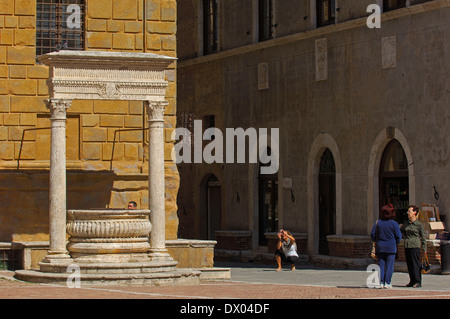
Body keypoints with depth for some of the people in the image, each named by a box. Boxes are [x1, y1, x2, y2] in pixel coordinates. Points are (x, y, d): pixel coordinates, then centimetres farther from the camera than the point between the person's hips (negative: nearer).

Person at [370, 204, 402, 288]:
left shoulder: (377, 223, 1)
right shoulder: (394, 224, -7)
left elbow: (372, 235, 4)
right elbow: (398, 236, -4)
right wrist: (396, 242, 16)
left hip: (380, 247, 3)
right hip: (391, 248, -3)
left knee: (381, 265, 7)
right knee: (389, 265, 1)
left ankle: (381, 282, 1)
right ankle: (387, 283, -3)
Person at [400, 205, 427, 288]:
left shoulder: (419, 224, -3)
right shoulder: (406, 224, 13)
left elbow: (423, 237, -1)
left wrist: (424, 249, -4)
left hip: (415, 246, -6)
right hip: (407, 246, 6)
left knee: (416, 264, -7)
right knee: (409, 264, 8)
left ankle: (418, 282, -4)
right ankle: (412, 281, 15)